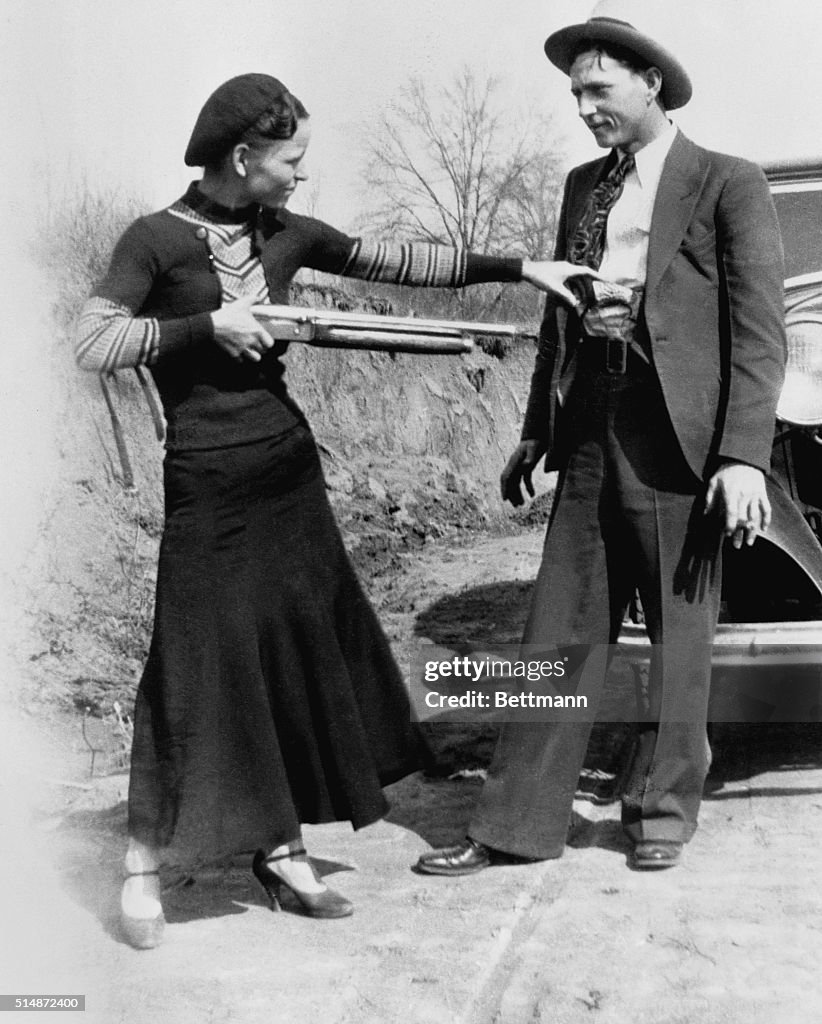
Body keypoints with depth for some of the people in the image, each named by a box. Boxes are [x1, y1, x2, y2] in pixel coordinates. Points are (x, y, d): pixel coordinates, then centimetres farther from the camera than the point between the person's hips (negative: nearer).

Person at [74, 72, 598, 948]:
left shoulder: (285, 235, 6)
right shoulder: (157, 240, -9)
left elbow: (403, 264, 10)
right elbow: (90, 345, -12)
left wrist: (518, 267, 7)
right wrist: (206, 325, -18)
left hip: (289, 470, 6)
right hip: (208, 484, -6)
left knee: (306, 653, 8)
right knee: (204, 669, -4)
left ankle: (279, 850, 21)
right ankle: (143, 866, 11)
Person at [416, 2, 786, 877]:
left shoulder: (728, 183, -1)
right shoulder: (583, 184, 17)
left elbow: (758, 331, -7)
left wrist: (745, 453, -16)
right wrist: (536, 432, 17)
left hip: (678, 429, -5)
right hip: (589, 427, 5)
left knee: (679, 631, 6)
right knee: (559, 628, 5)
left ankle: (662, 807, 22)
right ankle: (518, 822, 11)